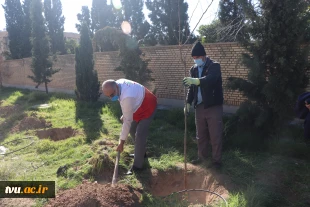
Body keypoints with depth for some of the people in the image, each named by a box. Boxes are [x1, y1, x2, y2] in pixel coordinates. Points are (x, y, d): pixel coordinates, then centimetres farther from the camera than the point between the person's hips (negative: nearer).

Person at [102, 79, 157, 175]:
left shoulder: (127, 98, -40)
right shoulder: (119, 83, -13)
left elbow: (127, 121, -31)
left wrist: (121, 142, -24)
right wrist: (124, 115, 3)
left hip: (147, 108, -10)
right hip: (139, 105, 10)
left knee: (139, 135, -12)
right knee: (132, 129, 18)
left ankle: (137, 166, -1)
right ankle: (141, 152, 36)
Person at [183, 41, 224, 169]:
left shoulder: (214, 66, -9)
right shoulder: (193, 69, 10)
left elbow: (211, 79, -31)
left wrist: (196, 80, -46)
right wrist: (188, 102, 9)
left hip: (213, 106, -6)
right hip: (199, 106, 6)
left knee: (215, 136, 1)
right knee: (200, 135, 14)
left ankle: (216, 160, 14)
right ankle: (202, 157, 29)